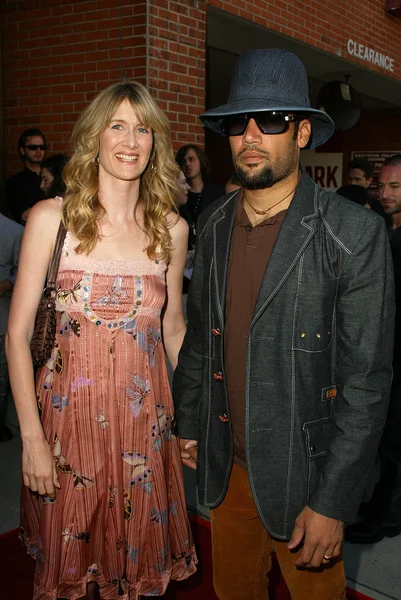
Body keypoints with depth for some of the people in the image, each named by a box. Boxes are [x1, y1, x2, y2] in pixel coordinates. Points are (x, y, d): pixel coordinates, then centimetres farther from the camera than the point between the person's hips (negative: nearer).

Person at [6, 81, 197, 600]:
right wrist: (32, 437, -11)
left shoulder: (171, 228, 2)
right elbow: (17, 334, -7)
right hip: (69, 410, -2)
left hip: (145, 417, 2)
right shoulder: (51, 218, -7)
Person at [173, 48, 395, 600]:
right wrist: (187, 424, 13)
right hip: (225, 465, 5)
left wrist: (332, 502, -16)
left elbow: (367, 380, -16)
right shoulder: (214, 224, 1)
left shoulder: (355, 232, -16)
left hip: (302, 472, -4)